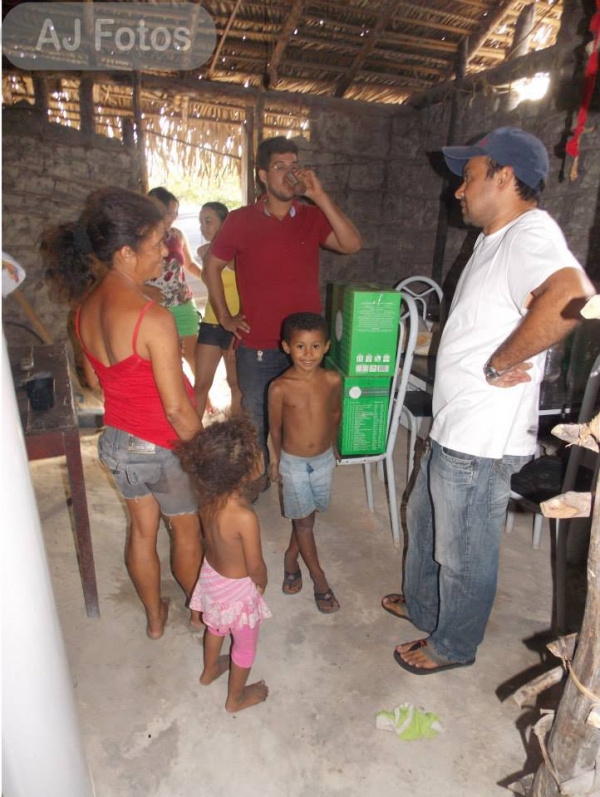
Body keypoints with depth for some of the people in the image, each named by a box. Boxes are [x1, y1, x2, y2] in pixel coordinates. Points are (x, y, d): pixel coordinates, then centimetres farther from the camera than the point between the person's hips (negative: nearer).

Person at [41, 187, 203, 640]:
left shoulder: (87, 306, -5)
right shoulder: (153, 319, -30)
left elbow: (94, 379, 8)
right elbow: (177, 408, -26)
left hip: (117, 441, 7)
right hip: (163, 448, -6)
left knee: (142, 530, 24)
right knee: (187, 531, 19)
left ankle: (154, 617, 47)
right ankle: (199, 609, 46)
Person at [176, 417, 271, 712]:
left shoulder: (207, 496, -21)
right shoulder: (245, 517, -39)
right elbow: (255, 567, -26)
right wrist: (262, 583, -3)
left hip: (210, 575, 6)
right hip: (237, 588, -6)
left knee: (215, 627, 35)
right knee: (245, 645, 23)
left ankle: (209, 671, 61)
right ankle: (236, 698, 48)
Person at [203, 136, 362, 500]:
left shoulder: (312, 217, 1)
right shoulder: (240, 220, -2)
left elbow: (352, 244, -14)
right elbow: (212, 266, 8)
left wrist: (320, 196, -19)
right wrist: (224, 317, 3)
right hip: (257, 345, -1)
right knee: (256, 416, 14)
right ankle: (256, 475, 37)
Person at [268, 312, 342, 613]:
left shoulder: (332, 380, -13)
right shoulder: (280, 388, -20)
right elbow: (276, 428, -6)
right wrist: (276, 461, 5)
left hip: (324, 460, 3)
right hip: (293, 463, -3)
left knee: (308, 516, 20)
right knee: (303, 520, 10)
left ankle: (291, 557, 46)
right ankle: (319, 577, 29)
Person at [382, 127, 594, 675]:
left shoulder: (531, 232, -19)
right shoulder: (497, 239, 14)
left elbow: (571, 297, -40)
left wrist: (497, 365, -30)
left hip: (482, 441, -10)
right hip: (452, 428, 10)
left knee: (464, 554, 11)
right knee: (424, 522, 26)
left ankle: (453, 645, 36)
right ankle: (422, 606, 49)